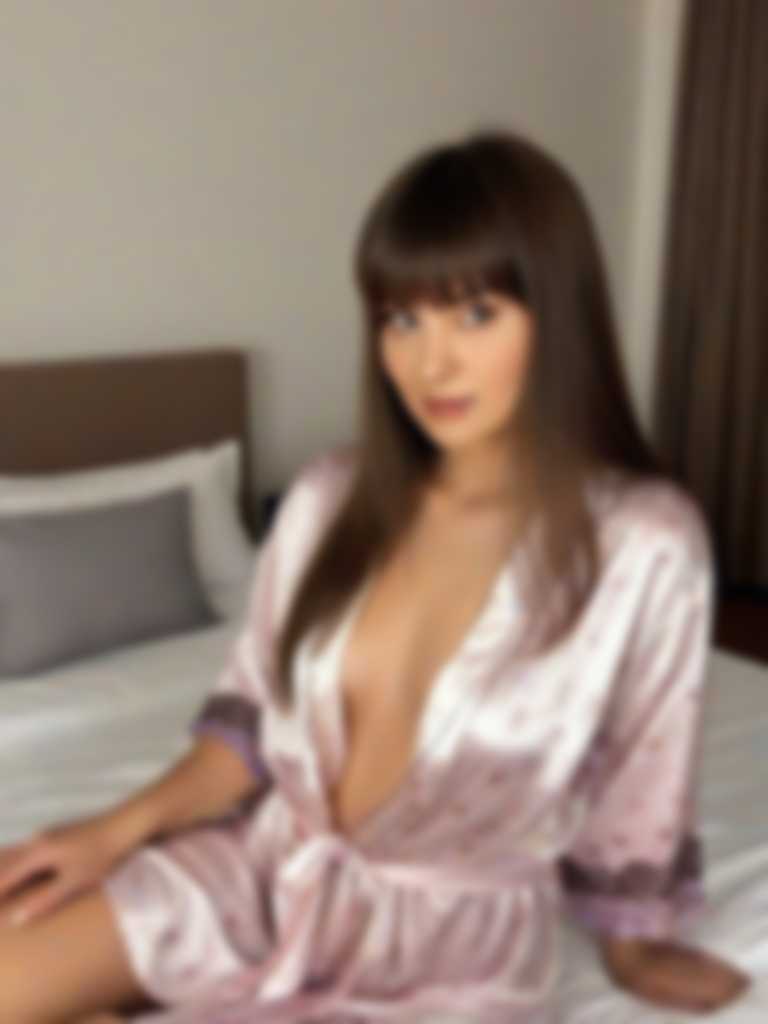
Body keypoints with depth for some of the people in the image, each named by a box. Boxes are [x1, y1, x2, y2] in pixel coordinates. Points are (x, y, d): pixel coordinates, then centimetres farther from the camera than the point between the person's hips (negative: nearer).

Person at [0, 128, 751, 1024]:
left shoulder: (643, 543, -18)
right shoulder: (330, 497, -5)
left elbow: (637, 801, -4)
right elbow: (256, 722, 6)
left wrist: (633, 950, 10)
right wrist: (124, 826, -7)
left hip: (452, 940, -4)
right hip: (268, 869, 5)